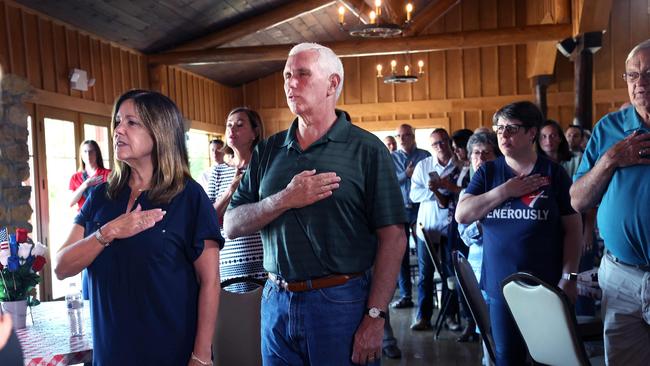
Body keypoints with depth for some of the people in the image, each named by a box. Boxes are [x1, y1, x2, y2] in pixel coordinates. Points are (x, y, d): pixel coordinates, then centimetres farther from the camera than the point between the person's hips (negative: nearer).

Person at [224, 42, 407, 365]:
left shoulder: (366, 149, -5)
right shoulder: (268, 151, 8)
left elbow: (392, 237, -9)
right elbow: (231, 226, 3)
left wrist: (375, 317, -15)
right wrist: (284, 200, -13)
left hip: (342, 303, -4)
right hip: (277, 302, 4)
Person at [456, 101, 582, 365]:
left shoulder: (554, 173, -3)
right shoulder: (488, 172, 4)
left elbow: (573, 227, -3)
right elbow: (461, 215, -7)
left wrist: (569, 276, -8)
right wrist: (504, 191, -14)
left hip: (547, 286, -2)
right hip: (501, 285, 2)